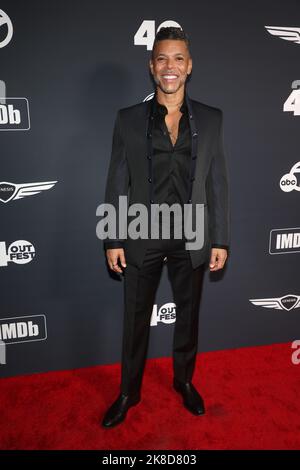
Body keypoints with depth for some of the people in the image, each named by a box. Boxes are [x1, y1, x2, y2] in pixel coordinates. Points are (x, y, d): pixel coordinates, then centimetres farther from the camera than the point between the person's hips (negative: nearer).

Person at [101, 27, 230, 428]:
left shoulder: (211, 119, 1)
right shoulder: (128, 119, -1)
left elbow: (218, 184, 1)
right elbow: (116, 185, -1)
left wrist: (220, 240, -1)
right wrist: (113, 240, -4)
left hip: (192, 238, 1)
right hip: (141, 238, -1)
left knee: (188, 314, 17)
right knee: (136, 318, 12)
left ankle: (184, 381, 42)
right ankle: (129, 392, 35)